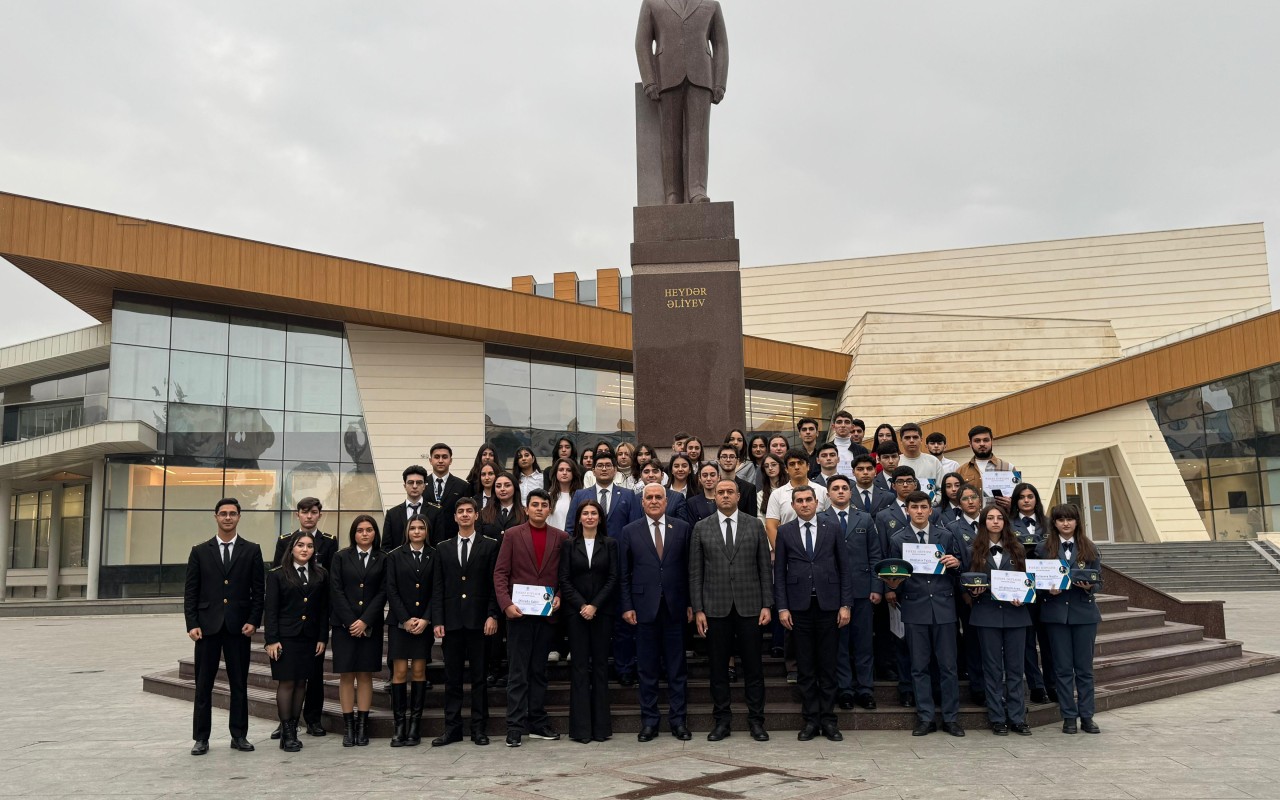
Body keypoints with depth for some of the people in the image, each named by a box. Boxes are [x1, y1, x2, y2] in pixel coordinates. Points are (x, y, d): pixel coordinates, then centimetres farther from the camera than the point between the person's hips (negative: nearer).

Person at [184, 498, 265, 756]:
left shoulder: (251, 551, 4)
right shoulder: (200, 551, 5)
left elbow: (258, 591, 3)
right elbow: (190, 591, 4)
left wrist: (253, 621, -6)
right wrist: (192, 624, -5)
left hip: (238, 627, 0)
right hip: (208, 626, 0)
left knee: (239, 684, 6)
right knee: (204, 685, 5)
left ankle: (239, 735, 15)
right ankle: (201, 738, 14)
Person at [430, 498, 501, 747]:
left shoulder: (489, 546, 5)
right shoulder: (443, 548, 12)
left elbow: (494, 584, 0)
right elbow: (437, 587, 8)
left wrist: (492, 615, -9)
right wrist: (437, 620, 0)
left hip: (478, 620, -2)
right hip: (451, 621, 2)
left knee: (479, 677, 3)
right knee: (452, 677, 6)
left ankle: (479, 729, 10)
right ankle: (452, 728, 13)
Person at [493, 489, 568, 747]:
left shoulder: (560, 537, 7)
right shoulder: (512, 535, 2)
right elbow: (500, 573, -1)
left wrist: (559, 597, -7)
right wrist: (506, 604, -12)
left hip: (547, 613, 2)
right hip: (519, 612, -2)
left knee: (539, 670, 11)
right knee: (518, 672, 1)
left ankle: (538, 723, 18)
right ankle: (515, 726, 5)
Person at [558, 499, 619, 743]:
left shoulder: (610, 544, 5)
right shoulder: (569, 544, 5)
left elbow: (613, 578, 0)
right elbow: (564, 580, 1)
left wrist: (595, 605, -9)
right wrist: (581, 606, -10)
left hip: (602, 611, 0)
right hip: (576, 611, 0)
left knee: (601, 665, 3)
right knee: (579, 666, 0)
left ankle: (601, 725, 9)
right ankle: (581, 727, 3)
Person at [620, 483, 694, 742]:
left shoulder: (682, 528, 5)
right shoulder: (630, 531, 5)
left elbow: (689, 568, 4)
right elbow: (624, 573, 5)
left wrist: (691, 603, 0)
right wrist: (627, 606, -2)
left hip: (675, 606, 0)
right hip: (644, 607, 0)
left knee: (677, 667, 6)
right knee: (647, 668, 6)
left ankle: (678, 720, 16)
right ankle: (649, 721, 16)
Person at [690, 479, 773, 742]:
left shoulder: (755, 525, 4)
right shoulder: (701, 528, 4)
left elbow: (765, 568, 4)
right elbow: (695, 572, 3)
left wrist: (766, 605, -2)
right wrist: (698, 609, -2)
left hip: (749, 607, 0)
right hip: (716, 608, 0)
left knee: (753, 667, 5)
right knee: (718, 668, 7)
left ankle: (756, 720, 16)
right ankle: (722, 720, 18)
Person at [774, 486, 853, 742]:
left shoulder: (832, 530, 7)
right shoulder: (784, 532, 6)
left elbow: (844, 569, 6)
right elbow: (779, 572, 5)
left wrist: (845, 605, -1)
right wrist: (782, 607, -3)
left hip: (828, 605, 0)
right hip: (799, 606, 0)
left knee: (828, 665, 5)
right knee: (805, 667, 5)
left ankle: (828, 720, 13)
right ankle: (811, 720, 13)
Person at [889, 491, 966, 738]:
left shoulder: (945, 536, 9)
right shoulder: (898, 540, 5)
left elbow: (960, 565, 14)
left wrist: (956, 563, -7)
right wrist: (891, 591, -10)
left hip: (944, 607, 1)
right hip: (914, 609, 0)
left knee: (948, 665, 4)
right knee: (919, 667, 4)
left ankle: (951, 718, 13)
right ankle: (926, 718, 13)